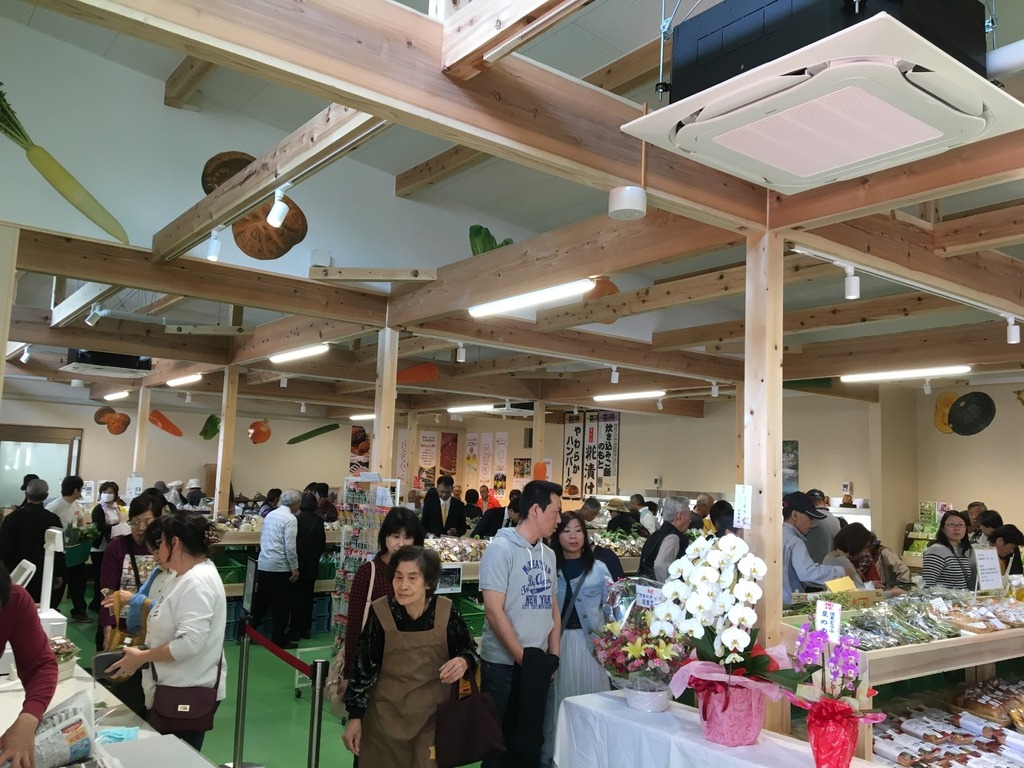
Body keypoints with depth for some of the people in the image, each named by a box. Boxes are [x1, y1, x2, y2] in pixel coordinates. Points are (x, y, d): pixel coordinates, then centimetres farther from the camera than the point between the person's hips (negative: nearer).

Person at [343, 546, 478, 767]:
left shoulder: (446, 612, -13)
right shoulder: (381, 612, -16)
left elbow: (469, 650, 2)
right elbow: (363, 667, -7)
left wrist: (463, 662, -20)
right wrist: (355, 716, -4)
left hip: (434, 714, 1)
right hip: (387, 714, 0)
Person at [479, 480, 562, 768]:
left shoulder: (548, 554, 9)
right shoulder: (500, 548, -13)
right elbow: (494, 612, -17)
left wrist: (553, 654, 4)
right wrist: (522, 657, -14)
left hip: (540, 666, 7)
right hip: (504, 665, -6)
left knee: (532, 740, 15)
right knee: (501, 742, 6)